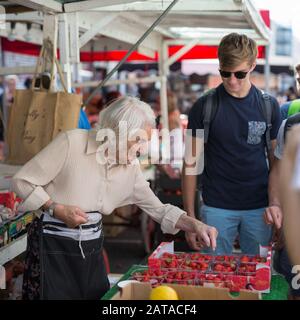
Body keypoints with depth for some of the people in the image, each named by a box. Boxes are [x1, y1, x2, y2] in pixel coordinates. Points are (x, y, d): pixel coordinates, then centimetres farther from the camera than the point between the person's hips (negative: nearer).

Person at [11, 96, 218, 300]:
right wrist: (57, 209, -20)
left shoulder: (131, 167, 0)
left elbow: (157, 209, 7)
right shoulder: (71, 142, -16)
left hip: (92, 246, 5)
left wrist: (195, 225, -6)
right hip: (53, 245, -5)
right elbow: (22, 182, -11)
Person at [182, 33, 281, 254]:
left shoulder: (269, 105, 2)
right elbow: (191, 164, -1)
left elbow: (276, 162, 6)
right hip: (217, 209, -1)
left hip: (258, 208, 2)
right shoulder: (204, 106, -4)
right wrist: (190, 217, -4)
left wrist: (275, 203, -9)